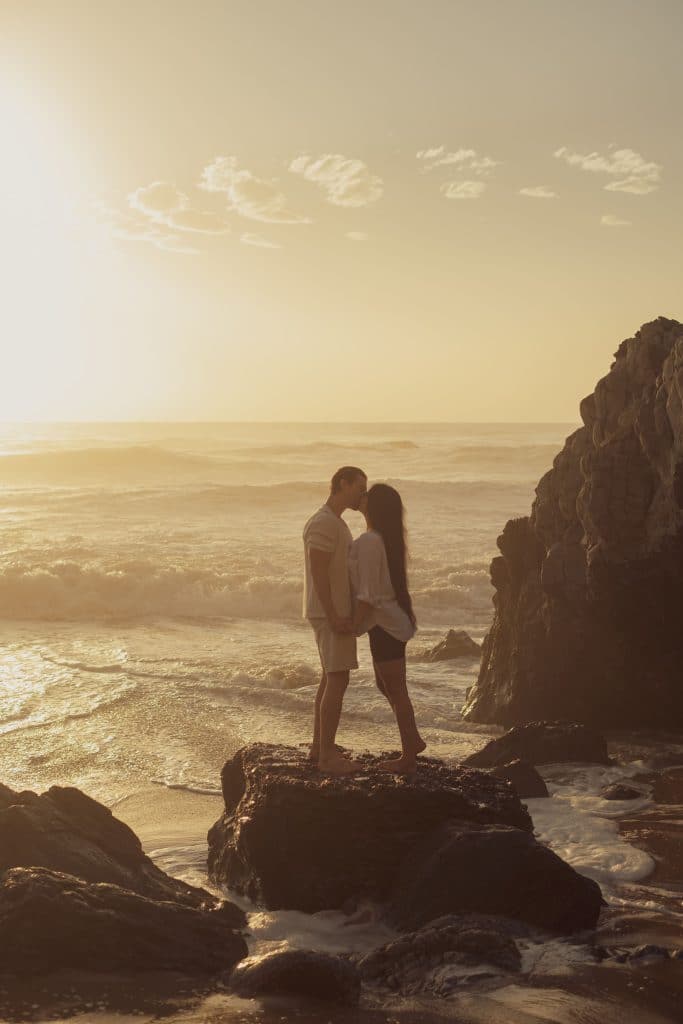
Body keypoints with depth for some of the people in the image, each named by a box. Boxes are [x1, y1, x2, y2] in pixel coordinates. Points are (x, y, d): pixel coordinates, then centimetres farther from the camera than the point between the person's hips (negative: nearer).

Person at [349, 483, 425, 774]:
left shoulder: (369, 541, -20)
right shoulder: (387, 538, 10)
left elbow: (368, 594, -22)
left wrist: (351, 627, -16)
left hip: (385, 624, -10)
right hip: (393, 620, 10)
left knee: (396, 690, 0)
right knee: (385, 685, 21)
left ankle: (408, 756, 9)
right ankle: (413, 740, 29)